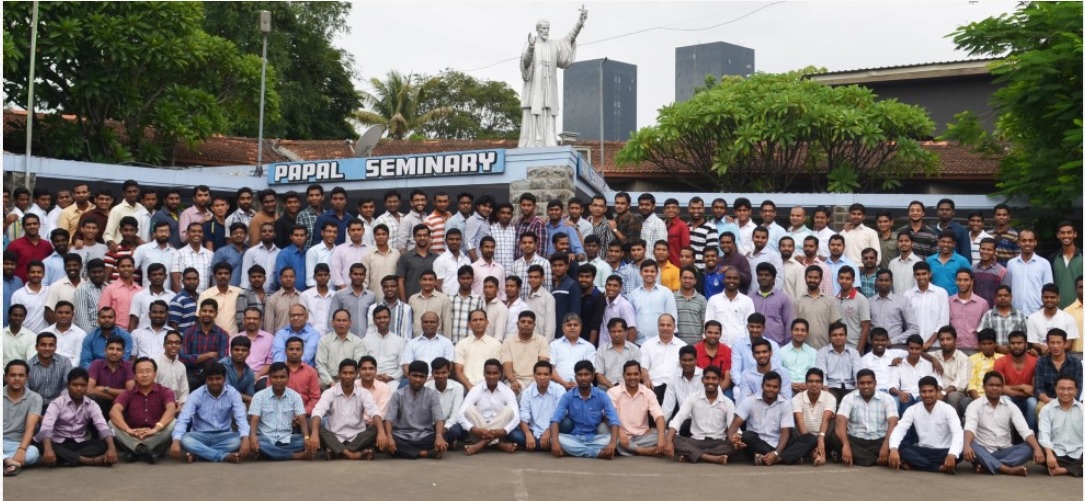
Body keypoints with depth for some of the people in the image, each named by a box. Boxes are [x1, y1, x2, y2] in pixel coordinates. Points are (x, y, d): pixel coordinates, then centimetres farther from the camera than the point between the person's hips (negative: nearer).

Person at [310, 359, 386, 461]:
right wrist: (314, 433, -40)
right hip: (334, 439, -1)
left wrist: (381, 432, -37)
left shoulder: (363, 393, 1)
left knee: (377, 427, -25)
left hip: (357, 439, 1)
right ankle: (349, 453, -39)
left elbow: (375, 413, -16)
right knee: (312, 424, -26)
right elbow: (317, 413, -19)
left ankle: (337, 452, -30)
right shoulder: (329, 393, -3)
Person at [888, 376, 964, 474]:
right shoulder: (912, 410, 0)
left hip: (943, 452, -2)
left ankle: (916, 464, -31)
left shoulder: (948, 409, -7)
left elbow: (958, 433, -21)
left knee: (959, 453, -34)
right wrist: (893, 449, -35)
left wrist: (952, 455, -42)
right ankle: (939, 468, -30)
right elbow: (899, 430, -12)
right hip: (922, 451, 2)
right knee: (899, 446, -26)